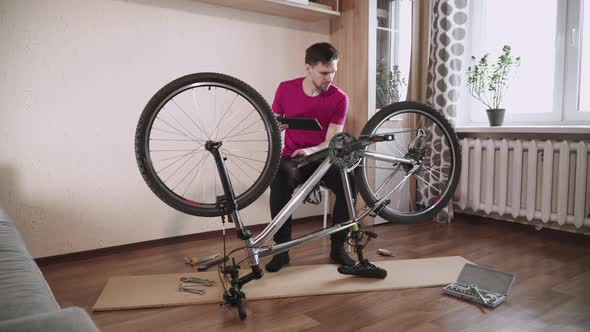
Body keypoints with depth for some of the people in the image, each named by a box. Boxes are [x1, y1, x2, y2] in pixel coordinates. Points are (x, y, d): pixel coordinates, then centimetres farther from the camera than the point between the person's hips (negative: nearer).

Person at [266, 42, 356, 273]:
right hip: (291, 158, 0)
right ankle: (282, 249, -17)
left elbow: (332, 142, -12)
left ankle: (338, 247, -9)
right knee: (279, 180, -34)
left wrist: (309, 151, -32)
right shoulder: (286, 89, -4)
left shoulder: (339, 98, -8)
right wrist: (277, 126, -20)